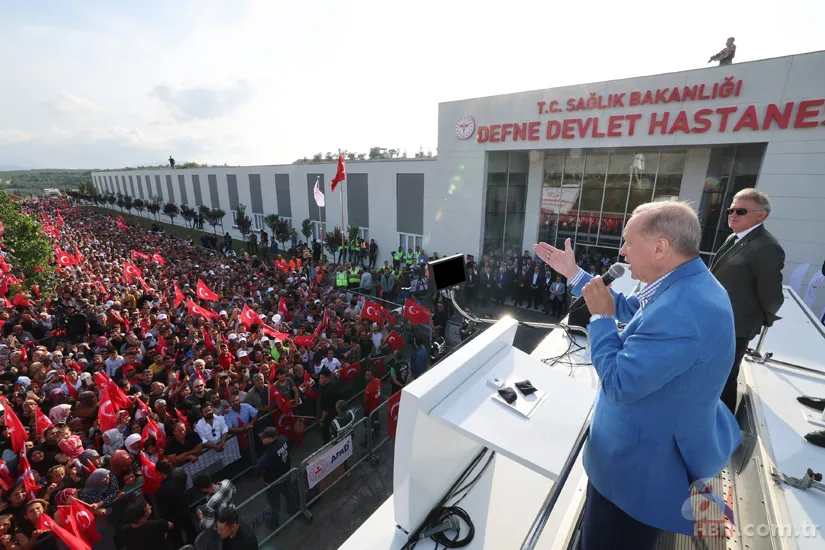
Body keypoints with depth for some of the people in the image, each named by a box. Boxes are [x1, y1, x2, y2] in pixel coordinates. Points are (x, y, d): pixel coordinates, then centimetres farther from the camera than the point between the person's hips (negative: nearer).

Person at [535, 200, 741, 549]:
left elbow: (618, 383, -31)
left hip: (645, 464, -9)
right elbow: (626, 309, 12)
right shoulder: (686, 285, -3)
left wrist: (599, 317, -21)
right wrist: (573, 273, 10)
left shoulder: (682, 313, -37)